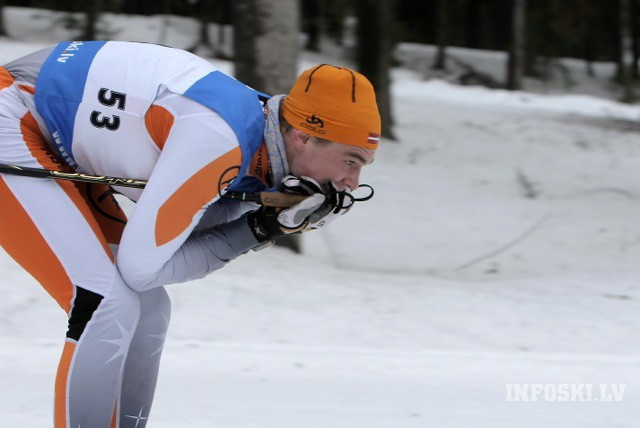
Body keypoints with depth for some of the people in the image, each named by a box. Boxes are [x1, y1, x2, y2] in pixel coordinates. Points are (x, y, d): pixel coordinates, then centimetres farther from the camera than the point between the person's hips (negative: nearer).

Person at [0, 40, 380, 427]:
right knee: (110, 306, -18)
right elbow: (141, 264, -22)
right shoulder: (220, 138, -29)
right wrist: (254, 234, -18)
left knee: (147, 309, 8)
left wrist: (270, 225, -17)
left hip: (58, 150, 10)